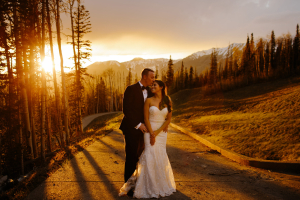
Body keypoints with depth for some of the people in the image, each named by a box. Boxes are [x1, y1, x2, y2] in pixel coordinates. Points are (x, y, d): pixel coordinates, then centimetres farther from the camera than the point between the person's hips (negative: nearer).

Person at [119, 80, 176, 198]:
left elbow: (168, 119, 0)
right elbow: (146, 119, -6)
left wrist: (157, 132, -8)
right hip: (149, 131, -2)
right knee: (150, 155, -7)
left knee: (160, 156, 7)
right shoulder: (149, 101, -4)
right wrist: (151, 134, -11)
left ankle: (161, 184, 26)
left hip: (161, 132, 2)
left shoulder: (168, 101, 2)